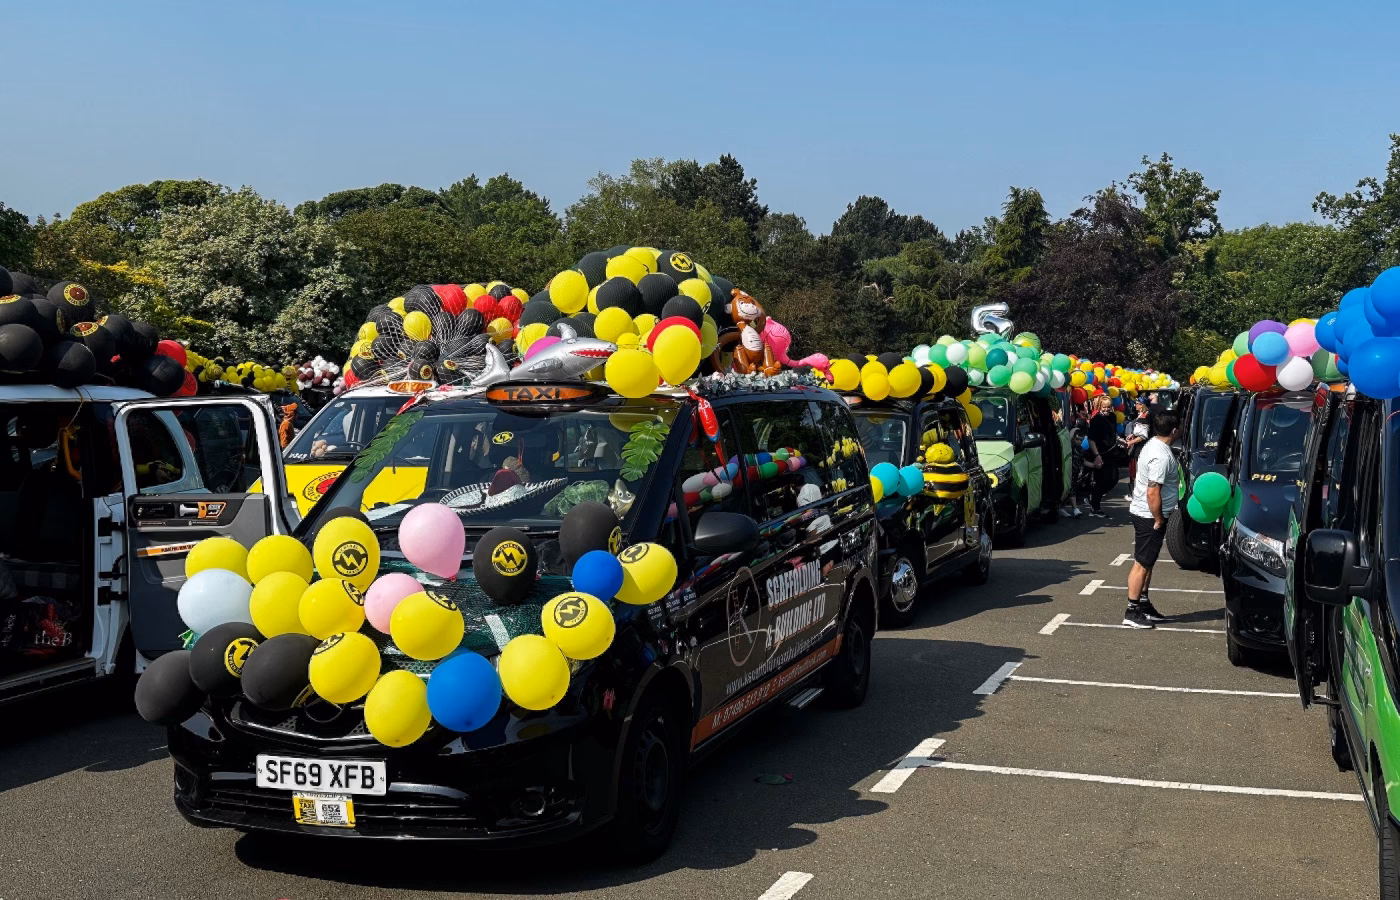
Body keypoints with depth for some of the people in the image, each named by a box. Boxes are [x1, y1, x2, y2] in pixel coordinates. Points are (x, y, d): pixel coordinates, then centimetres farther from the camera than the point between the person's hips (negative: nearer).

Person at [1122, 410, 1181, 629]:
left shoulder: (1153, 445, 8)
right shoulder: (1161, 456, -24)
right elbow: (1153, 492, -28)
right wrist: (1158, 520, -18)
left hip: (1143, 512, 10)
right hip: (1149, 516, -10)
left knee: (1147, 563, 18)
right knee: (1142, 564, -4)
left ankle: (1144, 604, 28)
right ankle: (1132, 613, 1)